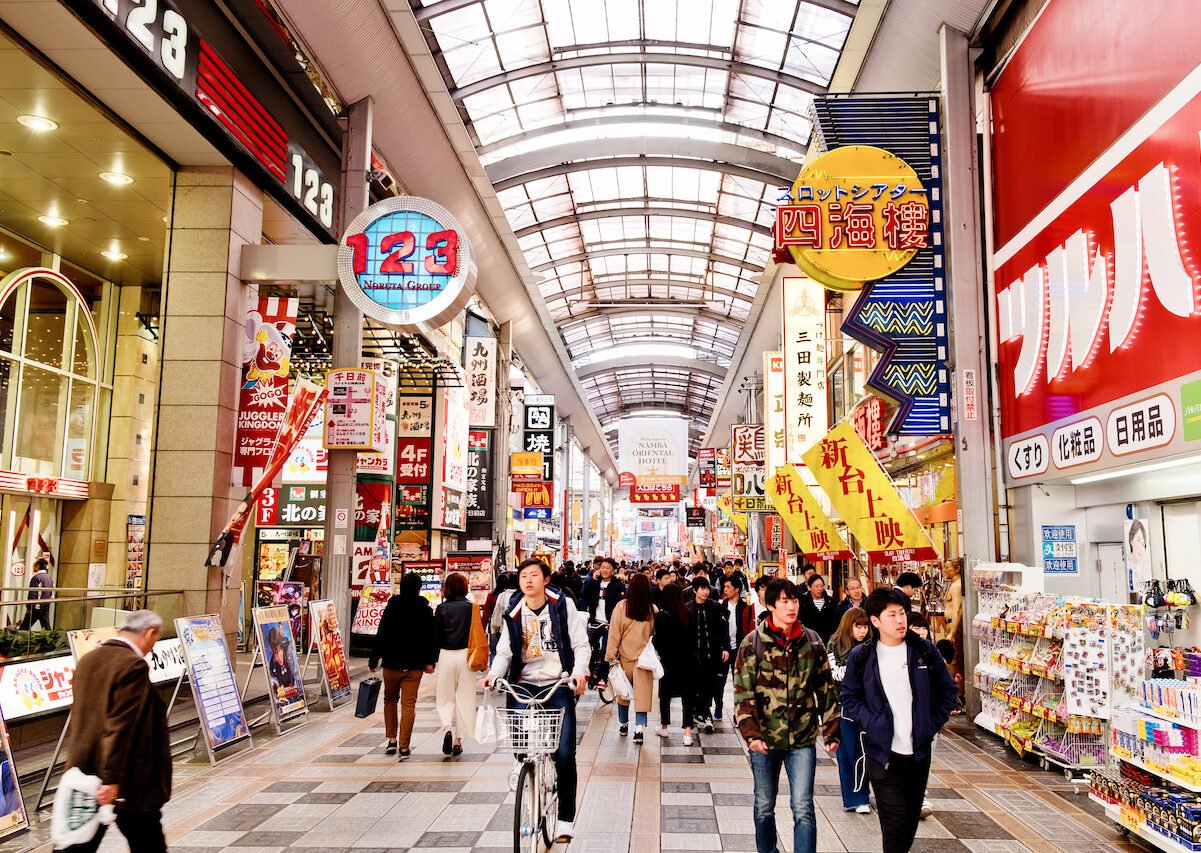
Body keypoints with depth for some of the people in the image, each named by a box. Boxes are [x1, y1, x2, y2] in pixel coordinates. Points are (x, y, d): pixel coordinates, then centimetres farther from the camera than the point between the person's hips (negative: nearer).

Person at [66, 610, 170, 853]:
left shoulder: (87, 660, 7)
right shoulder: (133, 666, -19)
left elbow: (80, 718, 15)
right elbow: (121, 727, -23)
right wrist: (112, 779, -21)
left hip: (85, 772, 7)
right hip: (128, 780, -7)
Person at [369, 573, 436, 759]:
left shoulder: (391, 608, -4)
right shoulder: (426, 610, -1)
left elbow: (381, 636, -5)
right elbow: (431, 637, 0)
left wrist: (373, 661, 0)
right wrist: (430, 661, 7)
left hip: (392, 663, 0)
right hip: (415, 665, 0)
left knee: (390, 700, 19)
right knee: (409, 705, 2)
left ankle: (392, 740, 18)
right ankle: (404, 747, -1)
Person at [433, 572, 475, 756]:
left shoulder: (442, 608, -2)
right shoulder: (471, 607, -2)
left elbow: (436, 636, -1)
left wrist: (432, 660, 8)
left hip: (446, 655, 0)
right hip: (465, 655, 0)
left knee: (445, 697, 12)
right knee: (464, 698, 9)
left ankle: (448, 728, -12)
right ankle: (458, 739, 9)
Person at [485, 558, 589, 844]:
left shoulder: (562, 605, -2)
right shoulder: (514, 614, 7)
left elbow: (580, 644, -3)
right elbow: (505, 651, 5)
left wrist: (579, 671, -21)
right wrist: (494, 673, -14)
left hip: (559, 685, -2)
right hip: (525, 684, 3)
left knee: (564, 755, -5)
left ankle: (566, 820, 11)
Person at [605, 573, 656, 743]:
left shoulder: (621, 606, -8)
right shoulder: (652, 609, -5)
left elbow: (614, 633, -5)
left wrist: (611, 656, 1)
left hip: (625, 656, 1)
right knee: (642, 693, 1)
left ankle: (623, 725, 29)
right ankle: (639, 727, -9)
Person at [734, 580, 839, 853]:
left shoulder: (811, 641, 2)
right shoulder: (753, 643, -6)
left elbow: (826, 689, 8)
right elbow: (743, 693, -8)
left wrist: (831, 732, 5)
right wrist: (750, 733, -18)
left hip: (803, 738, 1)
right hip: (765, 738, 0)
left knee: (803, 809, -5)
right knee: (764, 807, 15)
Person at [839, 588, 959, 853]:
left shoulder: (924, 650, -1)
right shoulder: (861, 657, -6)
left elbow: (947, 689, 9)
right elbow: (849, 698, 3)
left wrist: (933, 724, 2)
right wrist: (871, 723, -10)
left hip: (919, 750, 3)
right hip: (882, 752, -3)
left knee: (911, 817, 15)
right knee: (895, 821, -6)